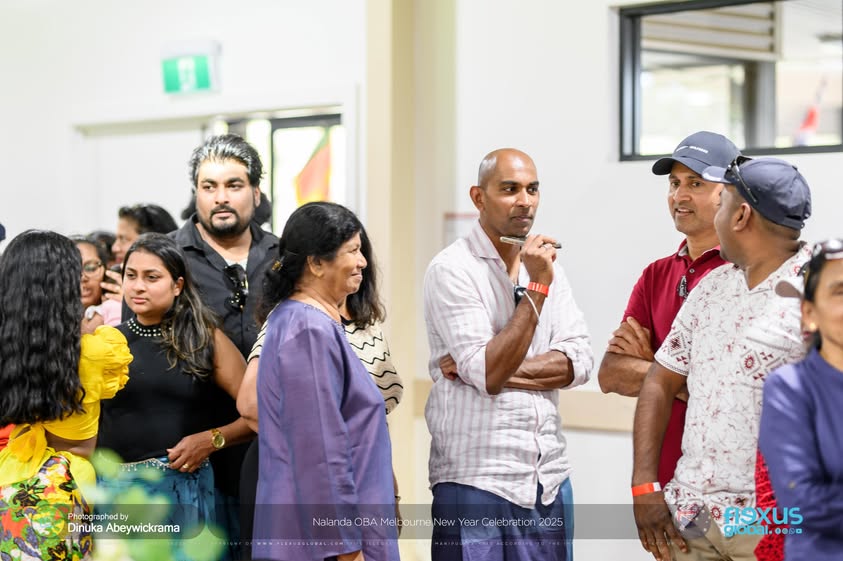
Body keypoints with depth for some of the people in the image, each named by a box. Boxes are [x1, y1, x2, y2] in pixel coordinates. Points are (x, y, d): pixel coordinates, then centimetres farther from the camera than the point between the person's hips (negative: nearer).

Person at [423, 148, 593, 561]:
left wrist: (498, 370, -12)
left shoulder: (546, 264, 10)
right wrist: (536, 287, -17)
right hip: (477, 479, -5)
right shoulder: (451, 270, -8)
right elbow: (488, 373, -17)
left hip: (549, 477, 6)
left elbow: (578, 362, 0)